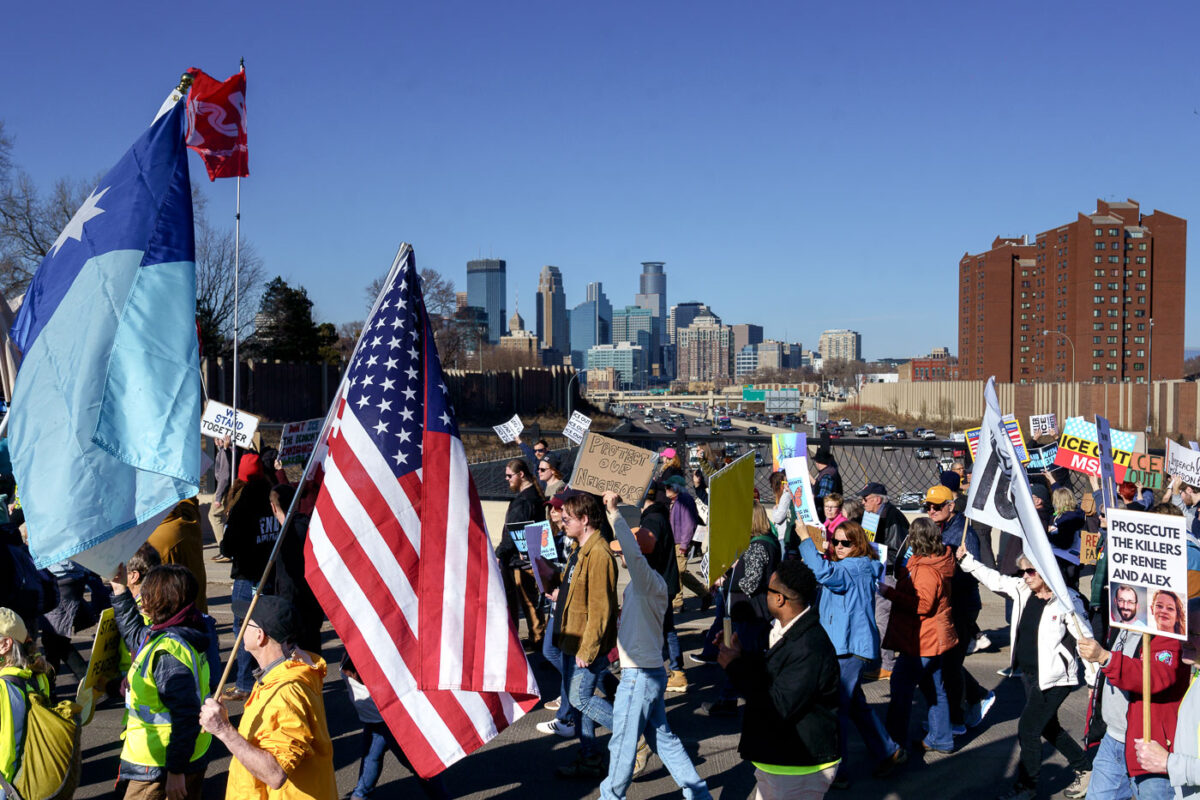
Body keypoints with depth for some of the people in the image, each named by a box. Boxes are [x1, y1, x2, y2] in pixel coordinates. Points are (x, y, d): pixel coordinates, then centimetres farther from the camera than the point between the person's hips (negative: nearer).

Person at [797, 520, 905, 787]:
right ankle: (888, 752, 31)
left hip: (851, 648, -11)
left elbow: (824, 573, -33)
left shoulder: (858, 567, -16)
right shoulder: (845, 566, 16)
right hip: (845, 646, 11)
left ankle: (835, 772, 2)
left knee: (835, 708, -6)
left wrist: (805, 539, -28)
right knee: (855, 705, 19)